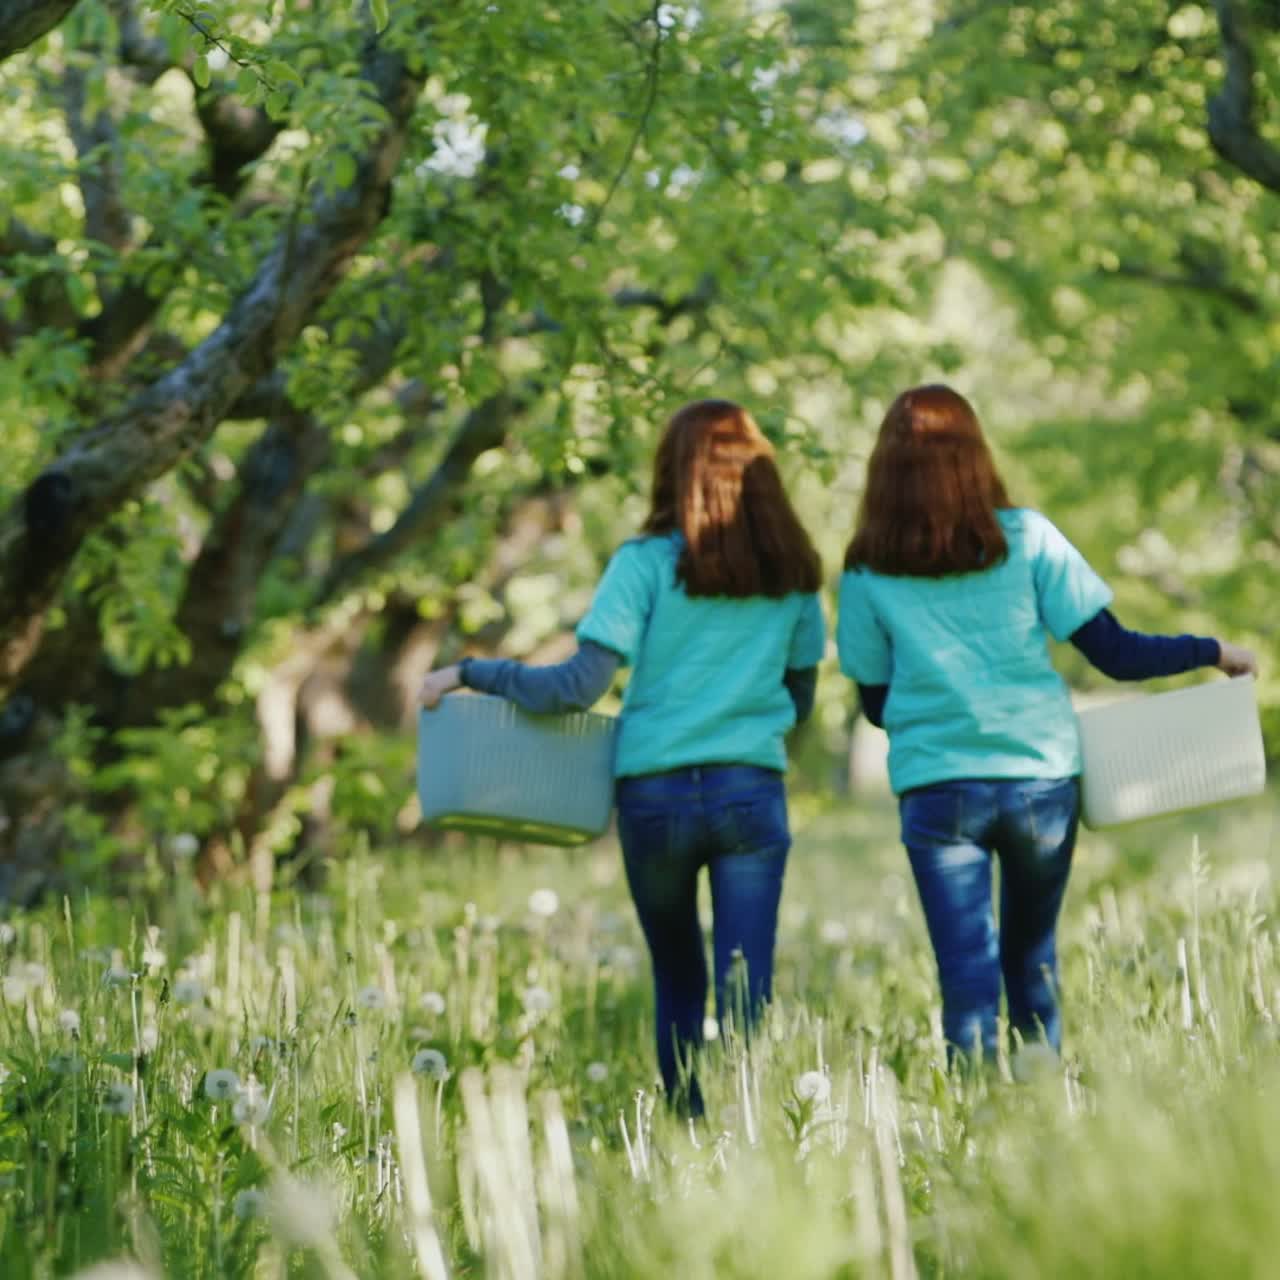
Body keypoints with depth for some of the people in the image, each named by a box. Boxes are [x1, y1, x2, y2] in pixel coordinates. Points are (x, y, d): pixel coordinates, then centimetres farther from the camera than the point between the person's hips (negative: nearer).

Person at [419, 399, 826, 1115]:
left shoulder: (648, 563, -5)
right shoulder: (793, 574, 6)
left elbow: (580, 686, -11)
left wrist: (470, 674, -1)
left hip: (654, 793, 0)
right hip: (752, 793, 1)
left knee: (678, 982, 17)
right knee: (746, 996, -3)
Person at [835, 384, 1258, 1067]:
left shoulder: (867, 571, -2)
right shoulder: (1025, 538, -4)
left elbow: (875, 701, 6)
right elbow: (1113, 654, -4)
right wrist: (1213, 651, 10)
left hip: (935, 789, -1)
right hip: (1040, 778, 1)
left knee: (966, 976, 0)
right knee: (1032, 959, 18)